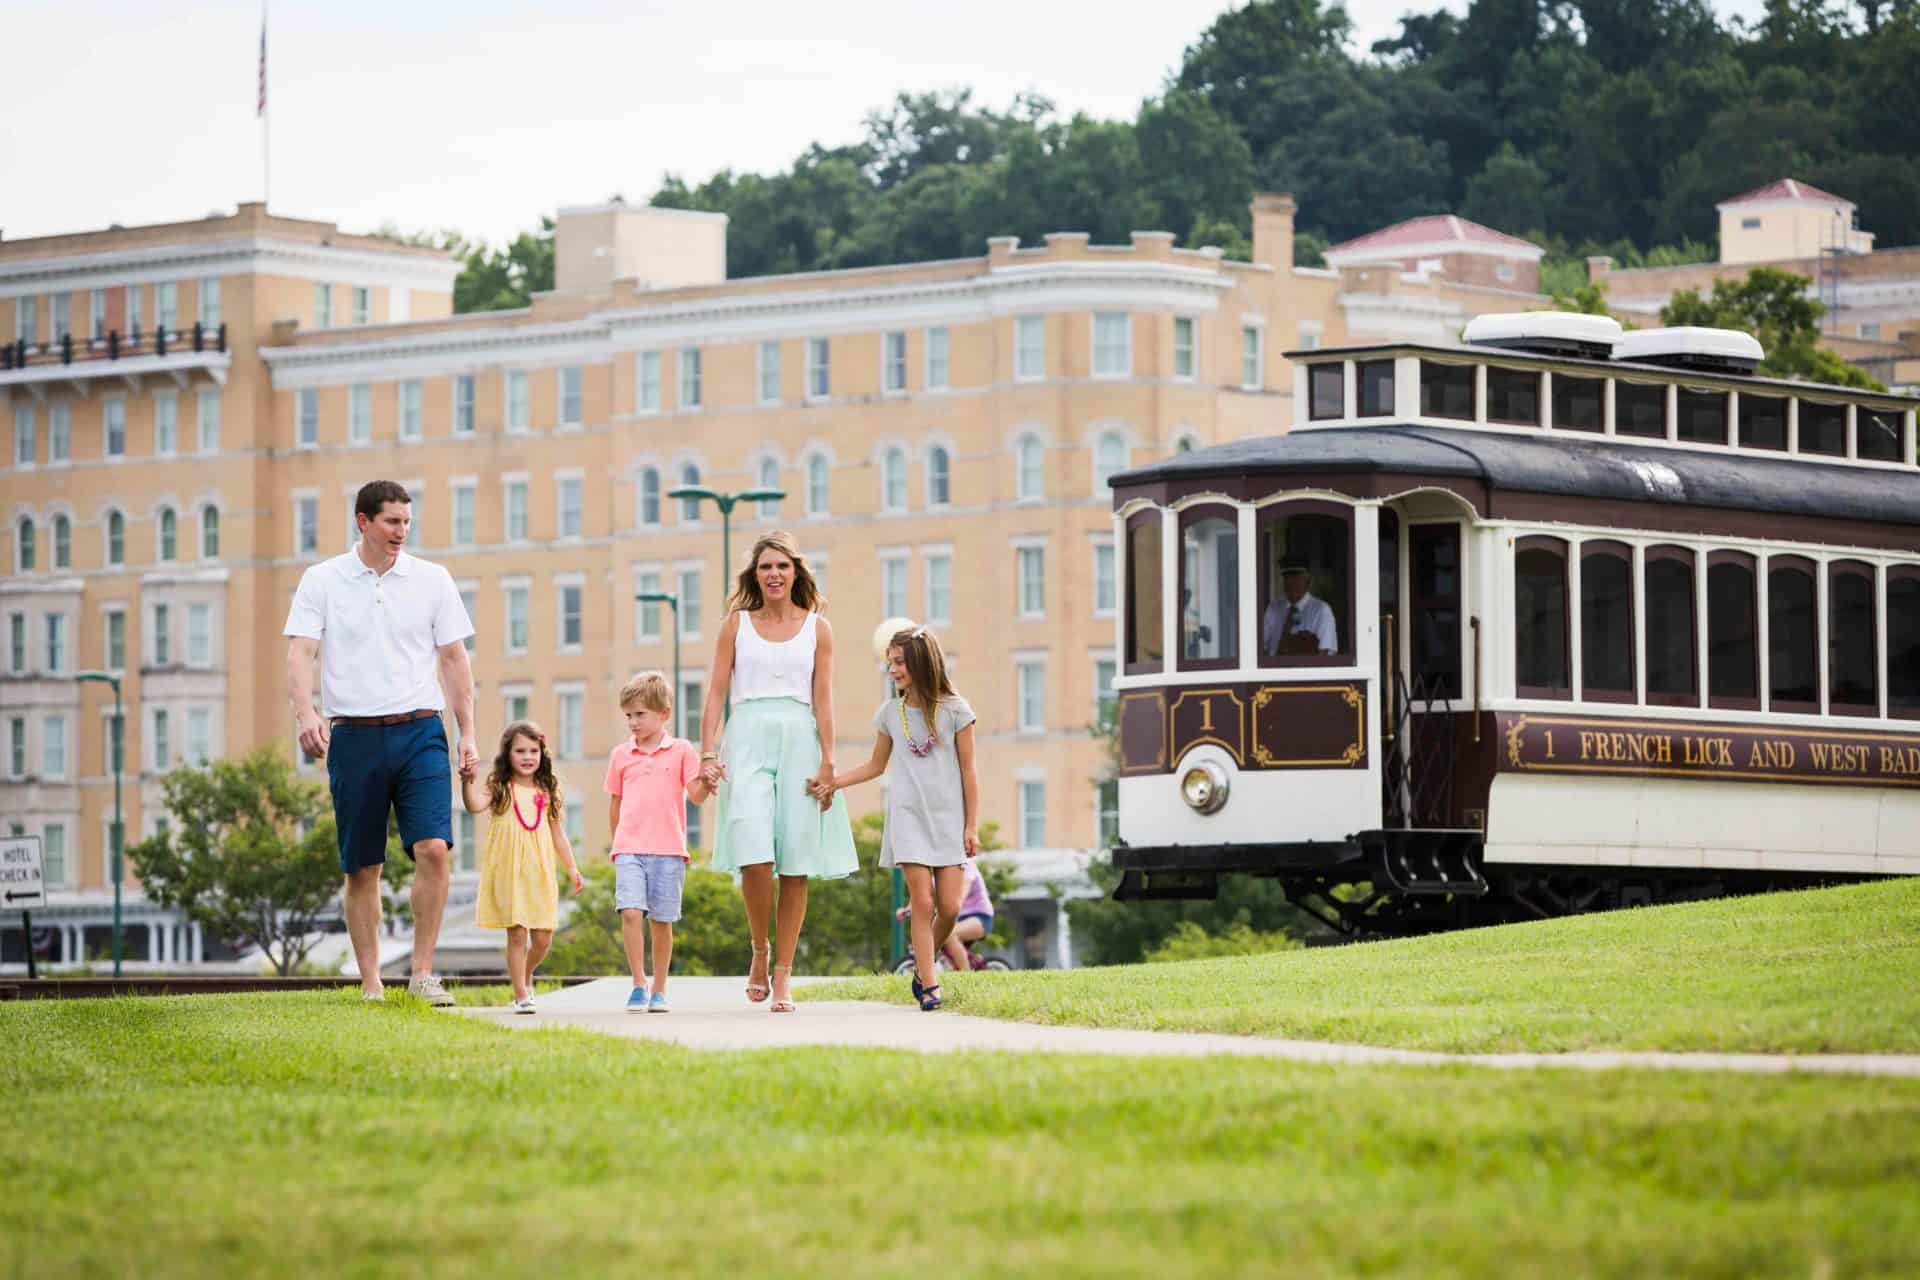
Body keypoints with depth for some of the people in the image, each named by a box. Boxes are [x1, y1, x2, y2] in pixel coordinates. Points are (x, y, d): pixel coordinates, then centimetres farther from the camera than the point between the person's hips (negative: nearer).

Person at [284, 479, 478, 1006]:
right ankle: (371, 986, 9)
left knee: (433, 848, -15)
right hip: (353, 735, -1)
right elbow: (300, 652, -4)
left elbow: (453, 659, 11)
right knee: (362, 868, 2)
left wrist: (467, 734, 6)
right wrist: (305, 714, -21)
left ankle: (423, 974, -6)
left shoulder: (432, 581, 8)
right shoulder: (321, 581, 3)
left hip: (419, 731, 1)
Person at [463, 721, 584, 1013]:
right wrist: (467, 781, -34)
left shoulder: (546, 792, 10)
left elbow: (557, 834, 16)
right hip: (508, 873, -3)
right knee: (517, 933, -5)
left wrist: (572, 868, 15)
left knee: (542, 939, 3)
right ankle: (521, 995, 3)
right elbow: (475, 805, -19)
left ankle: (525, 976, 32)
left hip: (539, 874, 3)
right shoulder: (500, 789, 0)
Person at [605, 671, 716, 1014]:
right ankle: (639, 984, -8)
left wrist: (706, 782, -24)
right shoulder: (621, 755, 12)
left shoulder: (681, 751, 4)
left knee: (661, 920, 2)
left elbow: (695, 795, -3)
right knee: (630, 913, -15)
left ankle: (659, 991, 13)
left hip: (668, 850, -1)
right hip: (629, 850, 1)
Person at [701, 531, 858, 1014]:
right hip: (748, 741, -1)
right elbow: (717, 691, 7)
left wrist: (827, 762, -4)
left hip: (799, 742, 1)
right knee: (754, 857, -16)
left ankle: (783, 974, 4)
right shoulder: (736, 624, 11)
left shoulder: (817, 628, 10)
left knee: (795, 865, -2)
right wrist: (708, 752, -5)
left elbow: (823, 700, 5)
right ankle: (759, 952, 5)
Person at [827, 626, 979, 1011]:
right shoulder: (891, 713, 7)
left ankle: (923, 961, 20)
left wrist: (972, 825, -1)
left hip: (949, 818, -1)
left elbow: (968, 771, 2)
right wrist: (832, 781, 6)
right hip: (908, 818, 1)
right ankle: (928, 984, -6)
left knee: (950, 907, -6)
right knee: (922, 901, -10)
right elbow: (877, 766, 18)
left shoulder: (954, 710, -1)